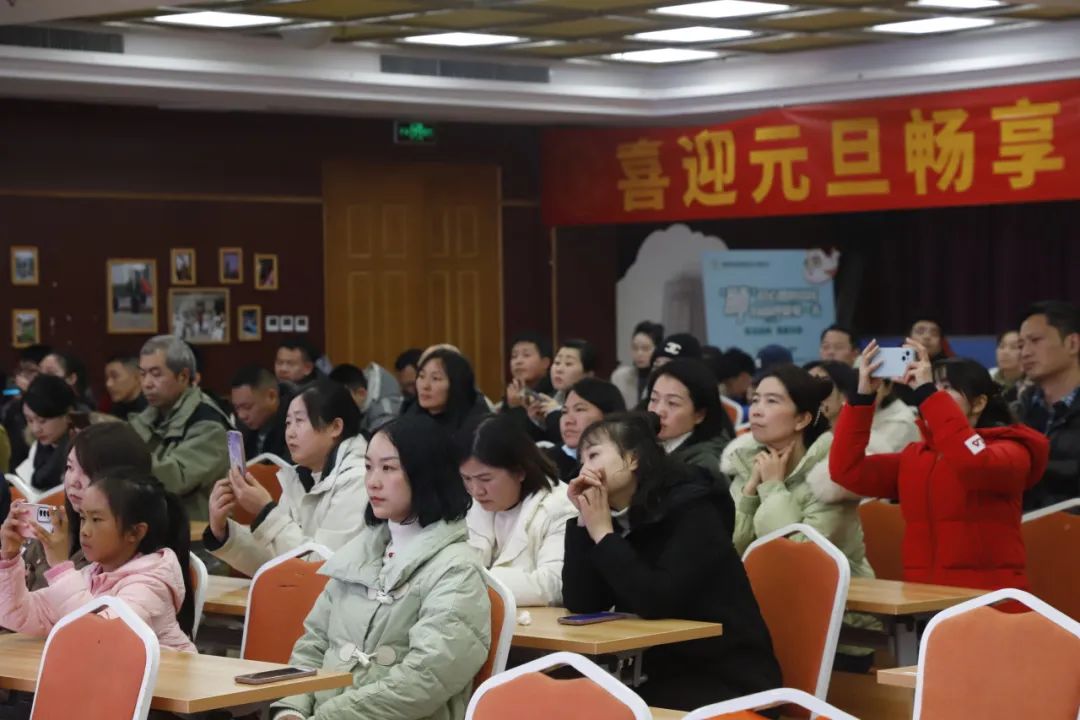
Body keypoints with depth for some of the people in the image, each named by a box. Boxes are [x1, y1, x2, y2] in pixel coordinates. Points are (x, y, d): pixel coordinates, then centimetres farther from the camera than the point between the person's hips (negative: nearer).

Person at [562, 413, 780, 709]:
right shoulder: (617, 520, 6)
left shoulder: (691, 509, -14)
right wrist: (584, 521, -8)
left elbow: (656, 602, -25)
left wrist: (604, 533, -17)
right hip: (668, 675, 7)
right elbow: (580, 604, -2)